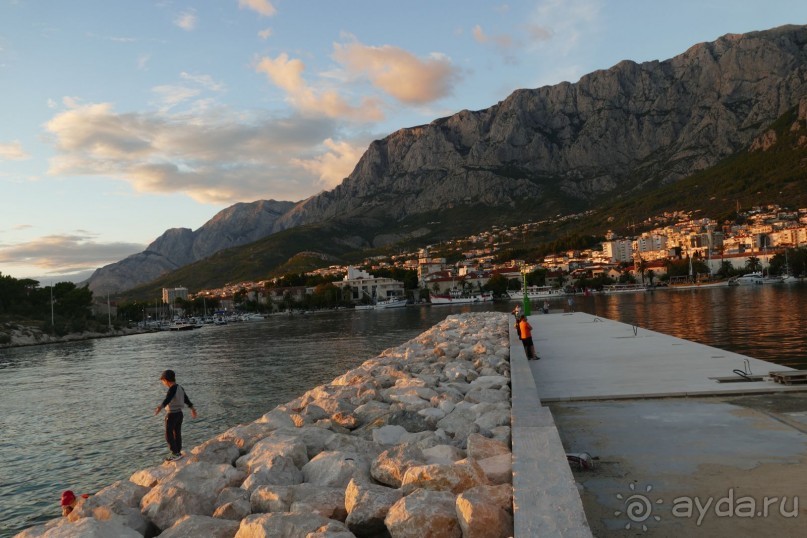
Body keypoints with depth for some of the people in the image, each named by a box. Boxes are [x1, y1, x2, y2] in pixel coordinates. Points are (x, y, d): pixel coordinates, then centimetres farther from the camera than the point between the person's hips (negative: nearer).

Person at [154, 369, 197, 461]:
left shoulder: (172, 388, -19)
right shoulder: (180, 388, 8)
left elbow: (167, 399, -37)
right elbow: (186, 399, 20)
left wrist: (160, 407, -54)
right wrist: (192, 409, 33)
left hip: (171, 415, -8)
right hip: (179, 413, 9)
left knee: (169, 435, 2)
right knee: (177, 434, 15)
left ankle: (175, 454, 3)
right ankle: (178, 452, 22)